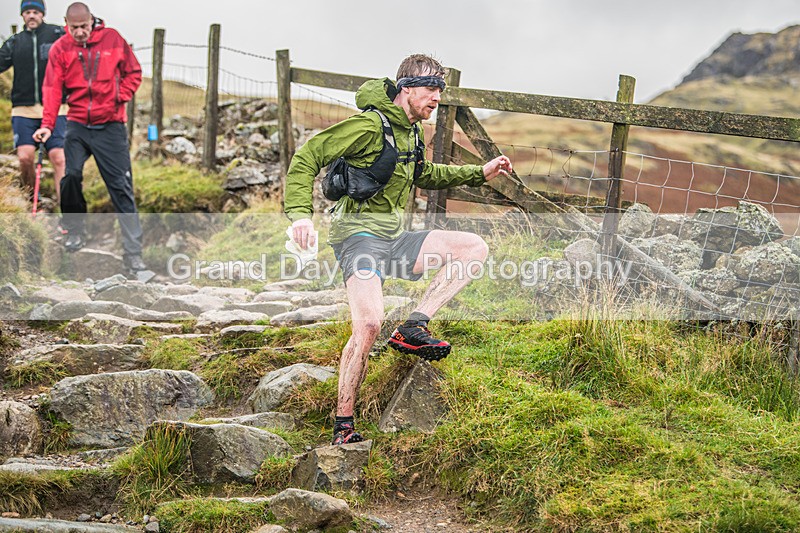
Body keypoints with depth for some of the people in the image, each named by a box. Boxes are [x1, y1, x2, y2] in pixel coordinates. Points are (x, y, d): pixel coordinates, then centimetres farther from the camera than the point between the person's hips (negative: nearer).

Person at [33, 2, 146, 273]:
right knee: (71, 175, -14)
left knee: (121, 186, -3)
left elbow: (133, 72, 8)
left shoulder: (113, 39, -1)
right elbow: (53, 88, -5)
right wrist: (47, 124, -17)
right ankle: (75, 231, 13)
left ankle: (133, 252, -2)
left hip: (111, 126, -1)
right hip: (77, 125, 1)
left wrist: (120, 97, -7)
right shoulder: (60, 49, -1)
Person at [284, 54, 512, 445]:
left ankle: (413, 328, -8)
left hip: (394, 237, 9)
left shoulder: (410, 131, 15)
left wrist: (479, 174, 25)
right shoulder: (370, 125, -12)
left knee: (476, 248, -2)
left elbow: (425, 176, 35)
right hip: (359, 233, -9)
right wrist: (300, 213, -28)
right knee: (369, 324, -27)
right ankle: (343, 424, -13)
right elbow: (307, 157, -15)